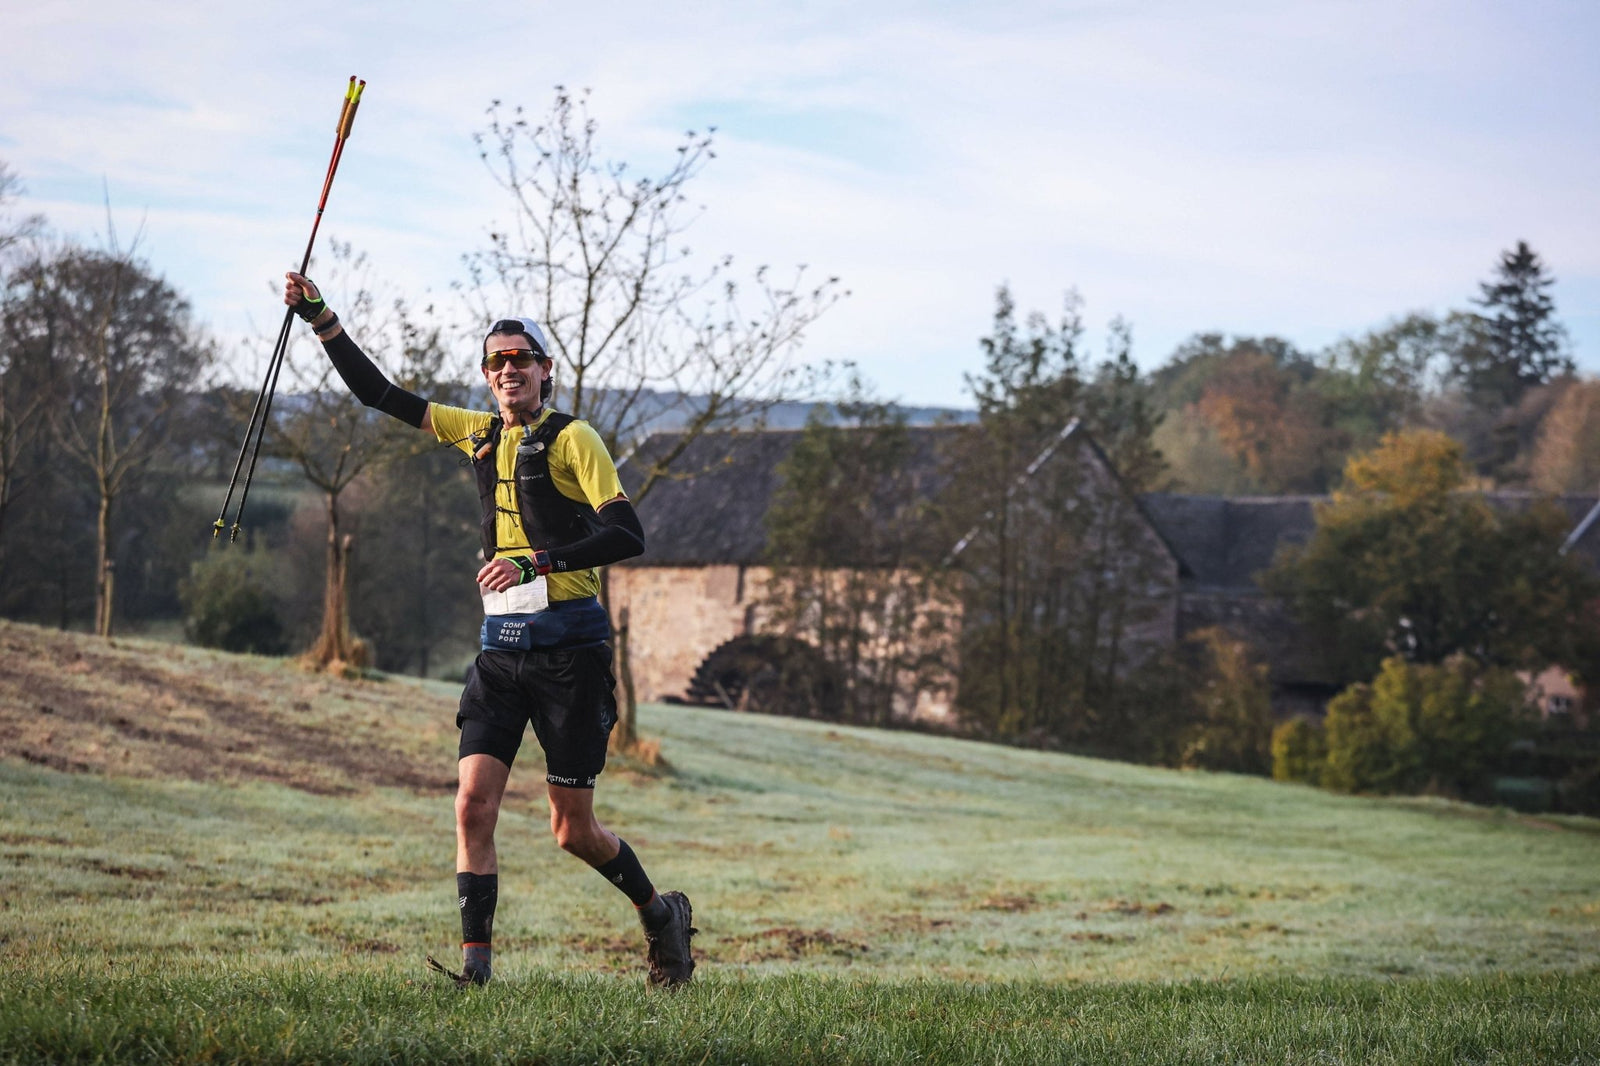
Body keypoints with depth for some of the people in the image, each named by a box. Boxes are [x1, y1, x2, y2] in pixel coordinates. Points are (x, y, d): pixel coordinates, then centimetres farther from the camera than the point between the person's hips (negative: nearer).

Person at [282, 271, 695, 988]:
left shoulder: (572, 438, -4)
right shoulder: (480, 434, 14)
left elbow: (626, 534, -13)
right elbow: (381, 395, 20)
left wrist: (538, 562, -21)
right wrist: (320, 319, 13)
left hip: (569, 643, -5)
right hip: (500, 645, 5)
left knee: (573, 831, 0)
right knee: (473, 804, -9)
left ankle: (661, 914, 25)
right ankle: (475, 963, -7)